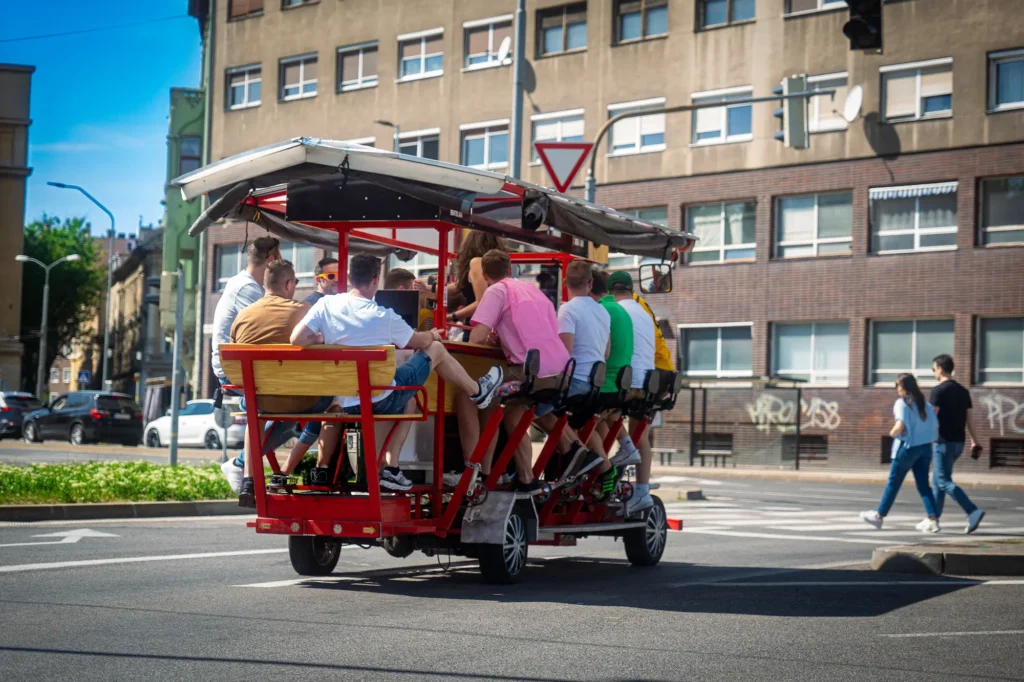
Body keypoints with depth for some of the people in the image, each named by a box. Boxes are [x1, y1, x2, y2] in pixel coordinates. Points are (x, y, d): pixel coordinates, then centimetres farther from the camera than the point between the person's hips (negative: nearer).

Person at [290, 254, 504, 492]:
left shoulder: (325, 304, -8)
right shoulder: (384, 316, -14)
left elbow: (297, 339, -14)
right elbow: (419, 342, 2)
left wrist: (320, 339, 8)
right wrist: (433, 335, 26)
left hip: (347, 403, 4)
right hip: (381, 399, -4)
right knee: (436, 349, 13)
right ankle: (478, 392, 35)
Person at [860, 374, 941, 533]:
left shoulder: (902, 403, -11)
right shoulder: (925, 404, 7)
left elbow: (900, 426, -21)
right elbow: (935, 426, 4)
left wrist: (892, 433, -3)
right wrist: (924, 436, 13)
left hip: (907, 447, -5)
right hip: (925, 447, 5)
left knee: (893, 483, 6)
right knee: (923, 485, 7)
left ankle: (879, 516, 18)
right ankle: (933, 520, -3)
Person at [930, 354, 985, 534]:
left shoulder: (938, 391, -12)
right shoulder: (963, 391, 10)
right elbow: (969, 418, 11)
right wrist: (974, 440, 17)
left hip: (944, 442, -8)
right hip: (959, 442, 8)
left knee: (944, 482, -8)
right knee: (938, 478, 18)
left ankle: (973, 512, -23)